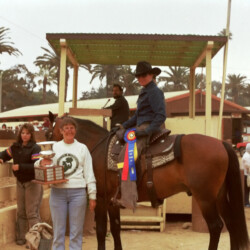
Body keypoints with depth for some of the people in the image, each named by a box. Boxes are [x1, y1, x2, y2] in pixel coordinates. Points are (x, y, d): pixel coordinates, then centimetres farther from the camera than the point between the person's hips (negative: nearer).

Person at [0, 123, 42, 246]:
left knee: (32, 212, -5)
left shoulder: (35, 148, -14)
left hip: (32, 183, -6)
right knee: (21, 211, 13)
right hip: (20, 182, 6)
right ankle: (20, 238, 23)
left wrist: (20, 167, -26)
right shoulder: (15, 147, 5)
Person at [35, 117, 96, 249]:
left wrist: (92, 196, 1)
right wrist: (41, 163, -16)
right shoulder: (54, 147, 7)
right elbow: (38, 164, 8)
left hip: (77, 192, -1)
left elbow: (89, 174, 5)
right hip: (58, 192, 1)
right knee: (58, 230, 8)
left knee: (76, 231, 6)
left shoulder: (82, 148, 6)